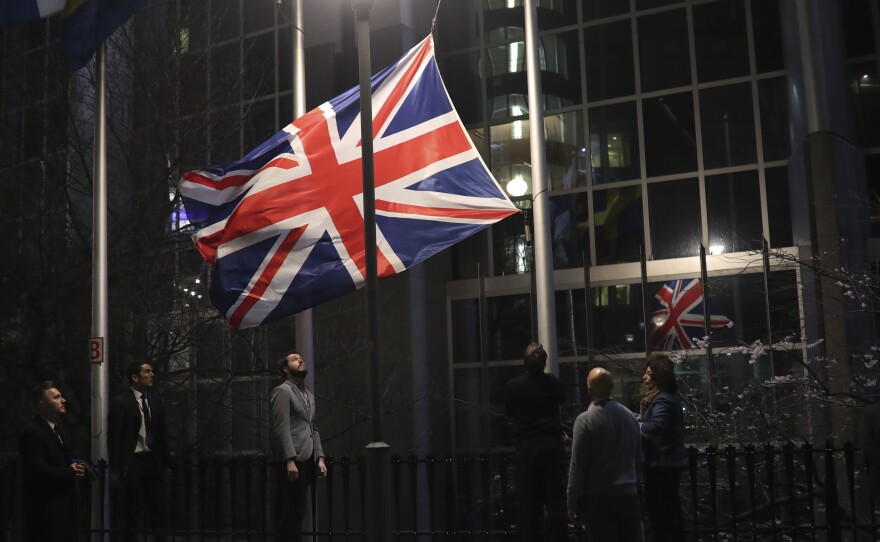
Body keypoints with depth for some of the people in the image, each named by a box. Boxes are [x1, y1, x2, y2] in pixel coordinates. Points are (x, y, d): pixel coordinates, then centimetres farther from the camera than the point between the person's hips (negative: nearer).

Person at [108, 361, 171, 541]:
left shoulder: (155, 401, 10)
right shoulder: (120, 403, -7)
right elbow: (113, 438, -8)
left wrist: (165, 464, 13)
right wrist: (115, 470, -12)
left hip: (153, 461, 5)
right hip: (131, 463, -5)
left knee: (157, 512, 9)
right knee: (130, 515, 3)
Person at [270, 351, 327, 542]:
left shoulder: (308, 394, 21)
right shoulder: (282, 391, -6)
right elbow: (281, 429, -15)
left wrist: (319, 458, 10)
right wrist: (290, 460, -22)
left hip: (307, 460, 8)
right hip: (293, 461, -8)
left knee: (297, 511, 9)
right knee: (293, 512, -9)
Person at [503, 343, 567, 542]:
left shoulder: (512, 386, -5)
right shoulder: (553, 383, -2)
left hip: (525, 448, 0)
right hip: (552, 445, 0)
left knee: (528, 503, 4)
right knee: (556, 500, 4)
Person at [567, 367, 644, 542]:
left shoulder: (585, 420, -12)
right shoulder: (629, 415, 7)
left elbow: (578, 466, -11)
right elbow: (638, 457, 15)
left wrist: (572, 503, -5)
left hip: (598, 497, -5)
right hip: (628, 494, 5)